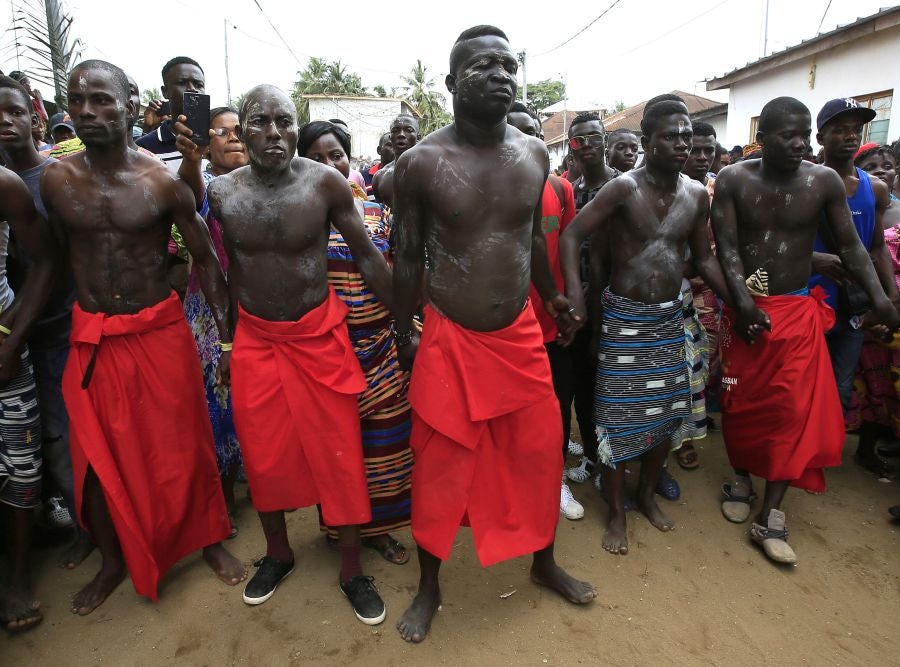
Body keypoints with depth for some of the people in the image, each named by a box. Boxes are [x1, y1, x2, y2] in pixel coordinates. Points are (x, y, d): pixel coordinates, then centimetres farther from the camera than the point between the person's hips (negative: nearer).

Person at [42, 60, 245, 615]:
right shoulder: (56, 181, -2)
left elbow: (208, 260, -4)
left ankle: (211, 539, 32)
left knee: (184, 445, 8)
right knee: (97, 455, 12)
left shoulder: (162, 182, -9)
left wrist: (228, 338, -5)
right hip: (91, 338, 3)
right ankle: (115, 561, 35)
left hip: (161, 331, -2)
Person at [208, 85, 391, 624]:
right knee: (263, 454, 14)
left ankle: (352, 570, 25)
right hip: (255, 339, 3)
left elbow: (368, 255, -6)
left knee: (339, 454, 4)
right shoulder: (222, 192, -2)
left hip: (318, 335, -2)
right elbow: (229, 266, 8)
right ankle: (278, 553, 40)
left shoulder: (325, 182, -10)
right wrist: (226, 335, 9)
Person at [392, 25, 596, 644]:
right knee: (440, 466, 8)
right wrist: (404, 334, 4)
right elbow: (409, 256, -1)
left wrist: (554, 297, 24)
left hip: (521, 335, 4)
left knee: (539, 452, 14)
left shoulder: (535, 153, 2)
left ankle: (545, 561, 42)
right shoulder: (420, 162, -8)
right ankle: (429, 588, 33)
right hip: (450, 339, -3)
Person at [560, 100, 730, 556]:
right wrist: (575, 296, -30)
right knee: (618, 416, -1)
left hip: (669, 317, 5)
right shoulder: (623, 188, -13)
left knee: (667, 411, 12)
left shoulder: (697, 195, 4)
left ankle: (647, 494, 35)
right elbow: (571, 236, -17)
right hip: (624, 317, -5)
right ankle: (617, 513, 18)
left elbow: (703, 259, 12)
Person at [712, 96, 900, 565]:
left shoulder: (824, 181, -2)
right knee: (740, 403, 9)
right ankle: (741, 477, 33)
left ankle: (770, 517, 5)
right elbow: (726, 246, -11)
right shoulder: (733, 180, -5)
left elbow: (850, 246, 2)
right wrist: (743, 301, -25)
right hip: (745, 309, 0)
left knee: (797, 411, -5)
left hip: (799, 310, 1)